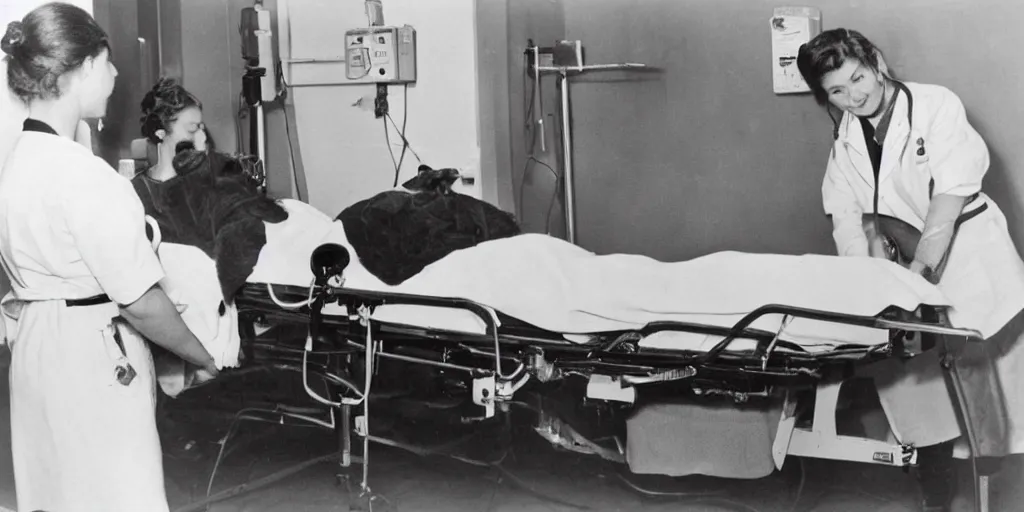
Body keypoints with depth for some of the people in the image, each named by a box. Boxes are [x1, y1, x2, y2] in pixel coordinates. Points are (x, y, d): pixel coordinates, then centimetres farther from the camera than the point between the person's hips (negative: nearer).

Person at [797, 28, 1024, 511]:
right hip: (909, 265, 4)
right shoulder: (846, 139, 5)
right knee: (923, 388, 4)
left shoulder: (937, 105, -11)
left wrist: (918, 271, -26)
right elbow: (846, 216, -1)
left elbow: (950, 195, -18)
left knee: (984, 391, -3)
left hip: (972, 262, -4)